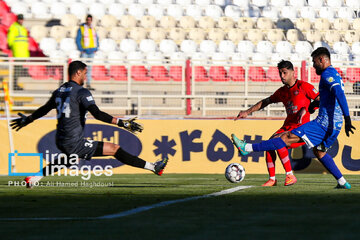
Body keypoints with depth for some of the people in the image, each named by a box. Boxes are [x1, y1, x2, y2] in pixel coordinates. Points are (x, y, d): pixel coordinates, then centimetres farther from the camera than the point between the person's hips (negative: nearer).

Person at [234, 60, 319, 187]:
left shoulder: (303, 86, -5)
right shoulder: (282, 91, 16)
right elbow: (266, 102, 27)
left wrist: (305, 110, -19)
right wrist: (248, 112, 23)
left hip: (301, 126, -7)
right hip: (287, 126, 7)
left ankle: (290, 175, -19)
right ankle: (272, 179, -7)